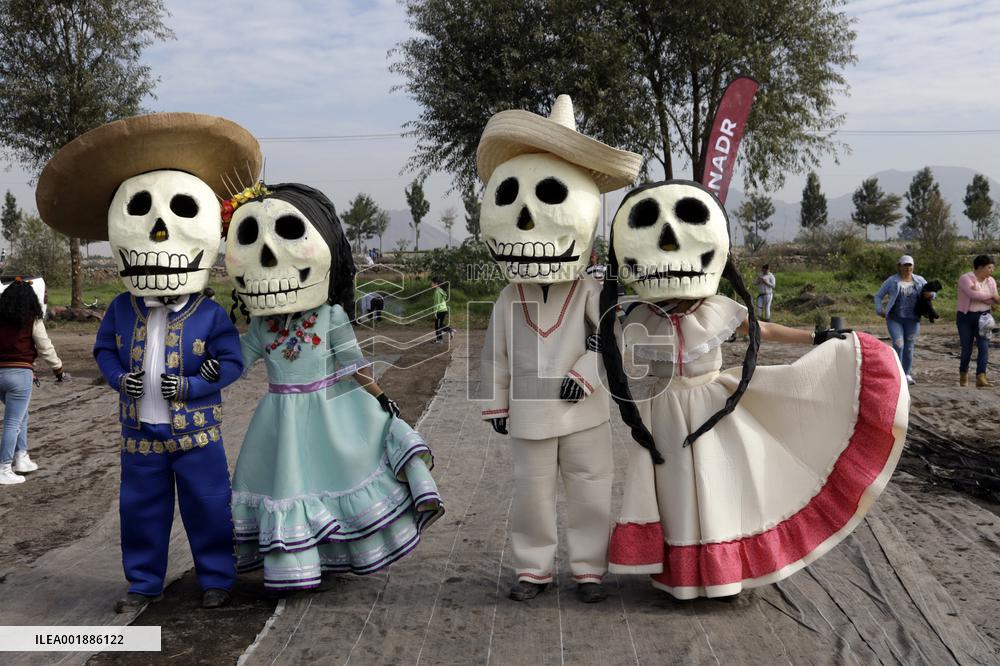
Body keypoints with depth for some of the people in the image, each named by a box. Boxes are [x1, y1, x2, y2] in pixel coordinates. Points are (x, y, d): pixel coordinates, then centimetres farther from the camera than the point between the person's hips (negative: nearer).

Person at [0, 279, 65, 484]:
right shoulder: (32, 321, -7)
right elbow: (46, 349, -2)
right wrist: (58, 369, 14)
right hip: (19, 373, -5)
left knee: (21, 416, 23)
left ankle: (21, 458, 27)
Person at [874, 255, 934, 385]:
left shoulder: (919, 280, 8)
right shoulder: (891, 281, 2)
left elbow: (932, 292, 17)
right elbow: (878, 296, 8)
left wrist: (930, 294, -7)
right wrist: (879, 310, -7)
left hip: (912, 320, 2)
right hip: (894, 319, -2)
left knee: (909, 348, 7)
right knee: (898, 344, -17)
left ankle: (907, 375, 19)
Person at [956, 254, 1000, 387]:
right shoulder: (965, 279, -10)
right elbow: (973, 294, -25)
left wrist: (977, 292, -18)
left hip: (983, 317, 4)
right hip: (966, 317, -4)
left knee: (984, 347, -12)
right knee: (967, 349, 2)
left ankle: (981, 378, -19)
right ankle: (963, 375, 25)